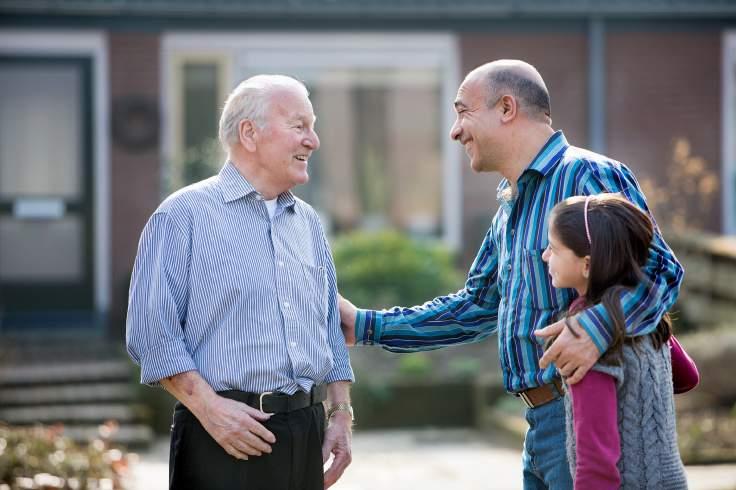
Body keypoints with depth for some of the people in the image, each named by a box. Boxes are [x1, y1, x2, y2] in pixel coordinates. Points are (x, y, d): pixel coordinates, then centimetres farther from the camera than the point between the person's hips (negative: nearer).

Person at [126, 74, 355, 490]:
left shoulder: (308, 221, 16)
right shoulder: (184, 215, -4)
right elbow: (151, 331, -10)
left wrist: (342, 416, 11)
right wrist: (209, 407, -18)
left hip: (307, 435, 6)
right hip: (225, 438, -6)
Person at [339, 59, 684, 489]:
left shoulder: (587, 175, -10)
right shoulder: (511, 207, 21)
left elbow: (660, 270, -18)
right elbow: (475, 308, 25)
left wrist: (597, 326, -34)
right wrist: (367, 326, 22)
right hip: (540, 422, 9)